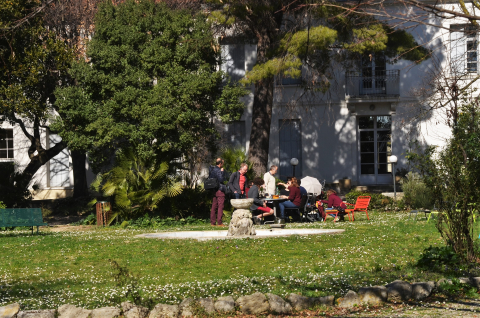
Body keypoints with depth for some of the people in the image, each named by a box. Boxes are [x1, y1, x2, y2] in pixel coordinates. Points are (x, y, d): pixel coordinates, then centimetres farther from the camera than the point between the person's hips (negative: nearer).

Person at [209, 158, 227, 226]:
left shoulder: (211, 169, 13)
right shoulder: (218, 170, -14)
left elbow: (209, 178, 18)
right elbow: (221, 179, -20)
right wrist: (222, 172, -12)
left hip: (213, 190, 9)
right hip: (219, 190, -9)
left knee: (214, 206, 11)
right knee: (220, 206, -6)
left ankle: (212, 222, 11)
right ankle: (219, 222, -9)